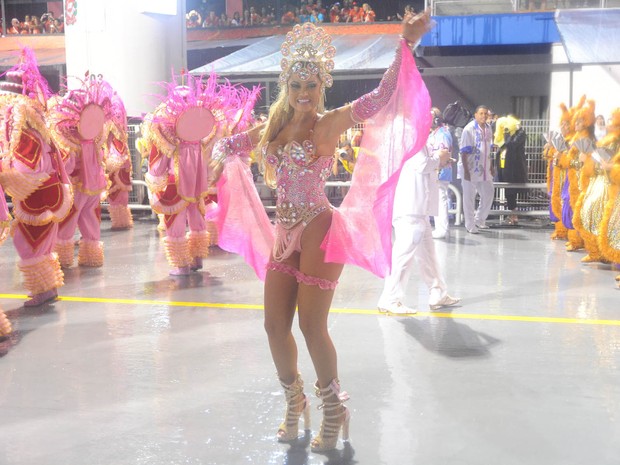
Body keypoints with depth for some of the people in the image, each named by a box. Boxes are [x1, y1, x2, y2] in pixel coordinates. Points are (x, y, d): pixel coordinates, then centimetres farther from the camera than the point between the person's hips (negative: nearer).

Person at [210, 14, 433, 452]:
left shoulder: (329, 123, -8)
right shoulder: (275, 126, 9)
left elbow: (381, 97, -20)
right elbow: (230, 144, 22)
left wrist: (407, 44, -29)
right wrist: (222, 158, -2)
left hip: (318, 231, -6)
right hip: (283, 235, 6)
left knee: (312, 326, -1)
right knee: (276, 325, 9)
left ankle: (333, 409, 21)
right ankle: (295, 403, 33)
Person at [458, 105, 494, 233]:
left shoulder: (488, 128, 7)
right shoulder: (469, 129, -12)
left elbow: (488, 149, 15)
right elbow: (464, 151, -14)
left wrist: (491, 166, 14)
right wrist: (466, 170, -18)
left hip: (484, 169, 6)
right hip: (470, 169, -6)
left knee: (488, 194, 9)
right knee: (469, 198, 2)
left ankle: (479, 220, 27)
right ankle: (470, 226, 12)